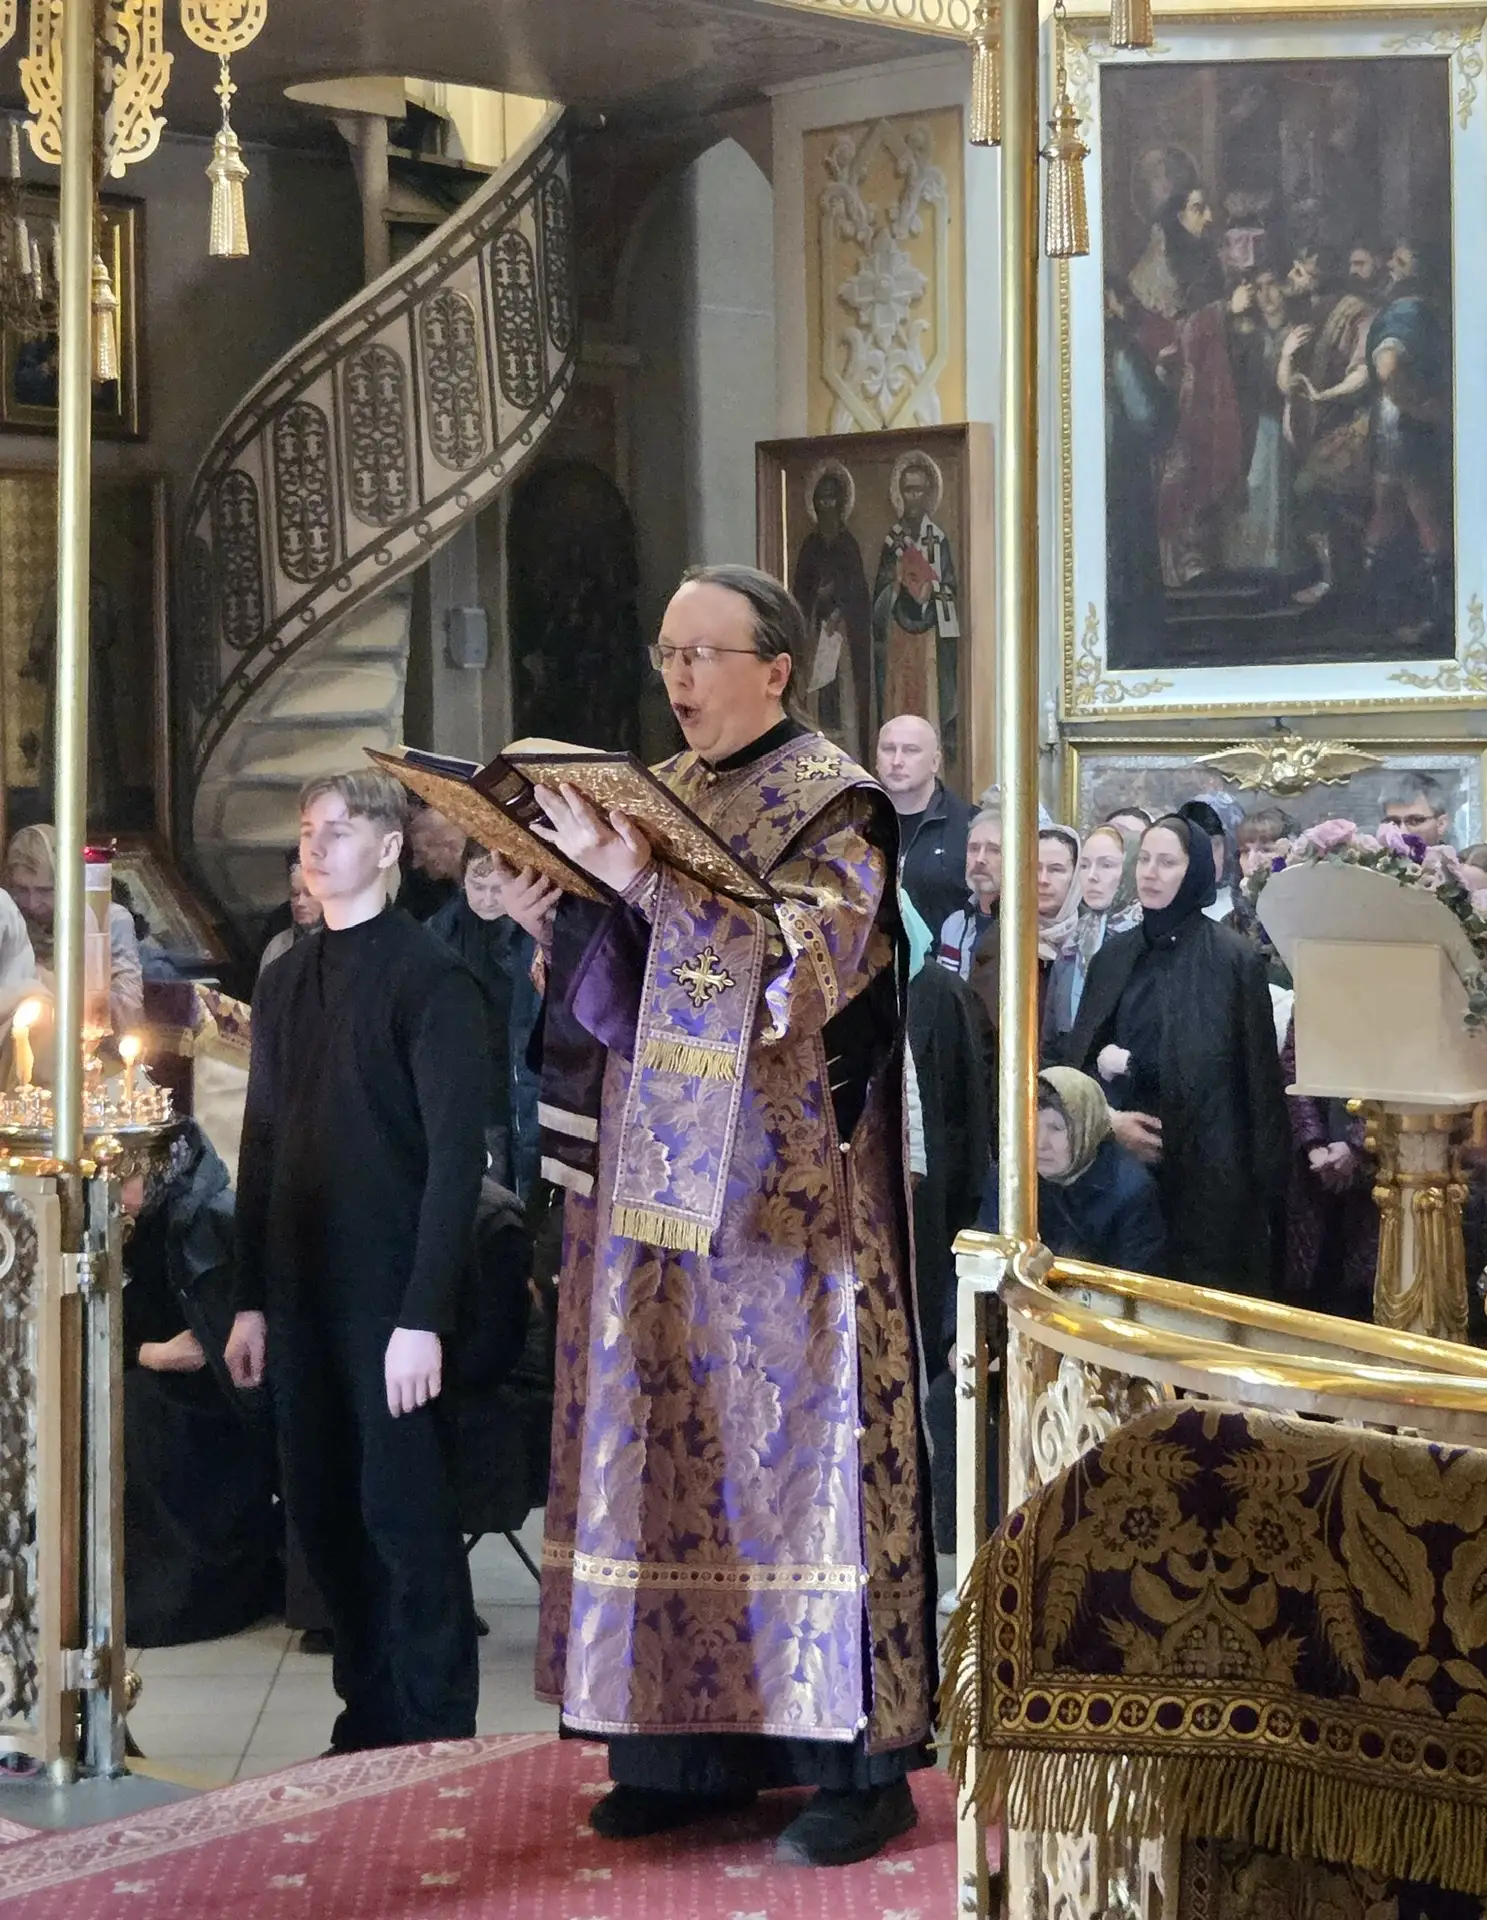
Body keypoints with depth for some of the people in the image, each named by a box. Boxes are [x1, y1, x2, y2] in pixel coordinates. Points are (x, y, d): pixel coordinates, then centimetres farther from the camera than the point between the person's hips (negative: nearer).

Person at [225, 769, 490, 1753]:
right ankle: (369, 1719, 22)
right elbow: (264, 1144, 15)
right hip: (303, 1293, 6)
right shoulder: (286, 980, 12)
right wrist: (253, 1298, 10)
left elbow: (456, 1152, -13)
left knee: (405, 1513, -2)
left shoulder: (430, 977, -8)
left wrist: (424, 1314, -18)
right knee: (324, 1512, 9)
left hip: (393, 1296, -6)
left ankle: (436, 1735, 10)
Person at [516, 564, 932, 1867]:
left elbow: (806, 966, -20)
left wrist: (648, 888, -25)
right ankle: (698, 1742, 14)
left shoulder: (835, 805, -5)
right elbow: (621, 998, 16)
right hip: (660, 1188, 7)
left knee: (797, 1436, -5)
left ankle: (860, 1760, 1)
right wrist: (558, 923, -3)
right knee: (674, 1435, 6)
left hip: (782, 1197, -6)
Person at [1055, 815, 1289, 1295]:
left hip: (1205, 1171, -4)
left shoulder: (1232, 957, -5)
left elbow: (1256, 1075, -8)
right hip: (1121, 1164, 5)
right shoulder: (1113, 956, 12)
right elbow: (1076, 1060, 9)